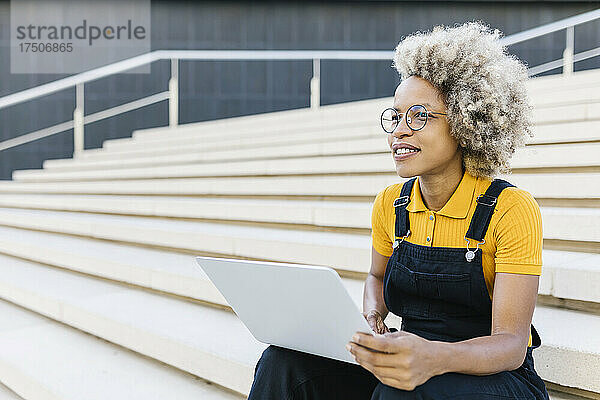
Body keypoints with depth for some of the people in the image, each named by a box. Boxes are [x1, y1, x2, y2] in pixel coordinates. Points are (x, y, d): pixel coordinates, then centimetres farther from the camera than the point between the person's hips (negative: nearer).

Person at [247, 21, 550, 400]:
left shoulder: (511, 209, -14)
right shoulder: (390, 205, 3)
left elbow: (511, 344, -19)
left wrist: (434, 358, -41)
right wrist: (371, 319, -3)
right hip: (412, 366, 5)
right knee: (284, 362, -20)